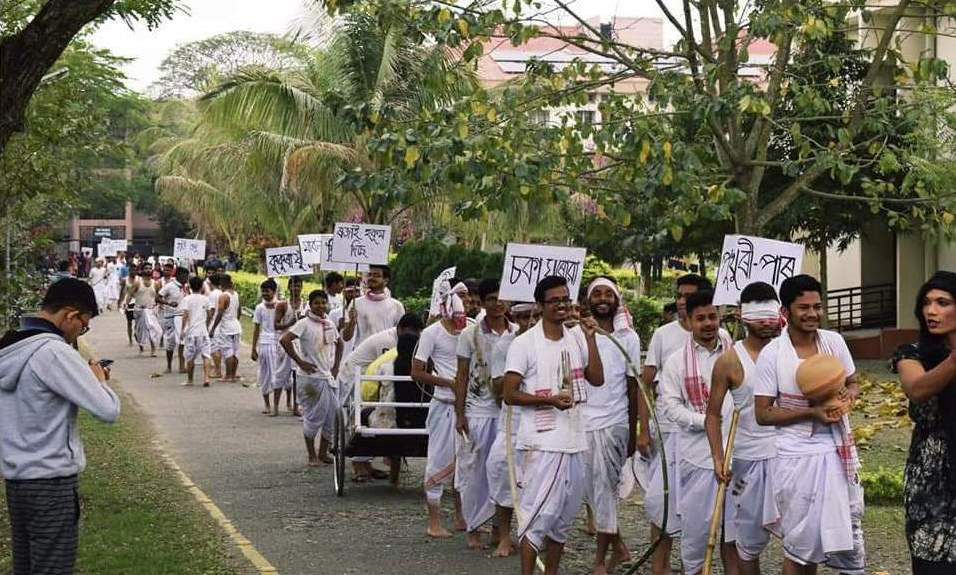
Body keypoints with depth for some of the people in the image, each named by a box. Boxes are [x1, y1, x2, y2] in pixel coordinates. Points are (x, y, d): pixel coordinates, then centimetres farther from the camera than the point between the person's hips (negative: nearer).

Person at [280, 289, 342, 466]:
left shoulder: (330, 324, 10)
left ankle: (323, 453, 21)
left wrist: (336, 365, 14)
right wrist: (299, 361, -18)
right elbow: (284, 340, -21)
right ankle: (312, 455, 11)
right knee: (313, 417, -1)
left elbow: (339, 344, 26)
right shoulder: (305, 324, -10)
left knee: (332, 417, 8)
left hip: (328, 377, 7)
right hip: (311, 377, -7)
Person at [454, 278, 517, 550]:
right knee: (474, 472, 2)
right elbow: (462, 377, 1)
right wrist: (459, 414, -4)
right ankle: (474, 529, 12)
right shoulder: (470, 334, -1)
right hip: (478, 412, -2)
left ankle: (500, 527, 16)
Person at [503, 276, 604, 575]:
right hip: (543, 441, -6)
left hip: (575, 439, 6)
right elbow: (510, 395, -8)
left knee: (564, 515, 13)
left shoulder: (577, 337, 11)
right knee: (539, 512, -8)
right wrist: (550, 399, -19)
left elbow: (597, 379, 4)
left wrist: (590, 338, -1)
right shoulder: (524, 343, -7)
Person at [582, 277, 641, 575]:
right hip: (582, 421, 2)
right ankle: (618, 546, 25)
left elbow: (633, 386, 6)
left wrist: (633, 432, 5)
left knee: (604, 489, -1)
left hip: (613, 422, -2)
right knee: (590, 490, 7)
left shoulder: (629, 337, 4)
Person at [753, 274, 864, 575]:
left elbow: (852, 383, 14)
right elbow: (763, 414, -9)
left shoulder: (834, 341, 0)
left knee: (848, 532, 9)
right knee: (801, 542, 5)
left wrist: (849, 396, -11)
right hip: (798, 455, -3)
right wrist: (812, 413, -19)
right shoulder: (772, 354, -11)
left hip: (838, 450, 4)